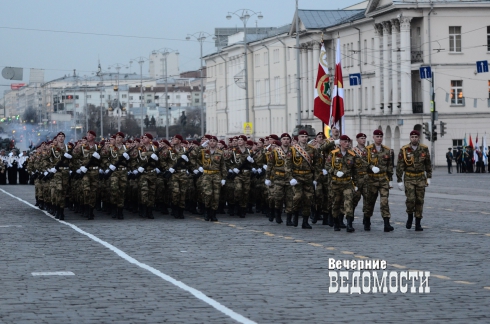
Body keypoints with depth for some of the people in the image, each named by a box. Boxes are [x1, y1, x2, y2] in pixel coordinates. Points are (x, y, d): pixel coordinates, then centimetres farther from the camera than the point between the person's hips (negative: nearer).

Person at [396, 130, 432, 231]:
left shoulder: (424, 149, -4)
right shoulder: (404, 150, -10)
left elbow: (428, 164, 7)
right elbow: (399, 167, -8)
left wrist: (429, 178, 4)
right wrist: (399, 181, -11)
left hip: (421, 178, 2)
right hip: (409, 178, -2)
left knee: (419, 201, 0)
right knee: (410, 199, -16)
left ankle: (418, 224, 7)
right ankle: (410, 217, 11)